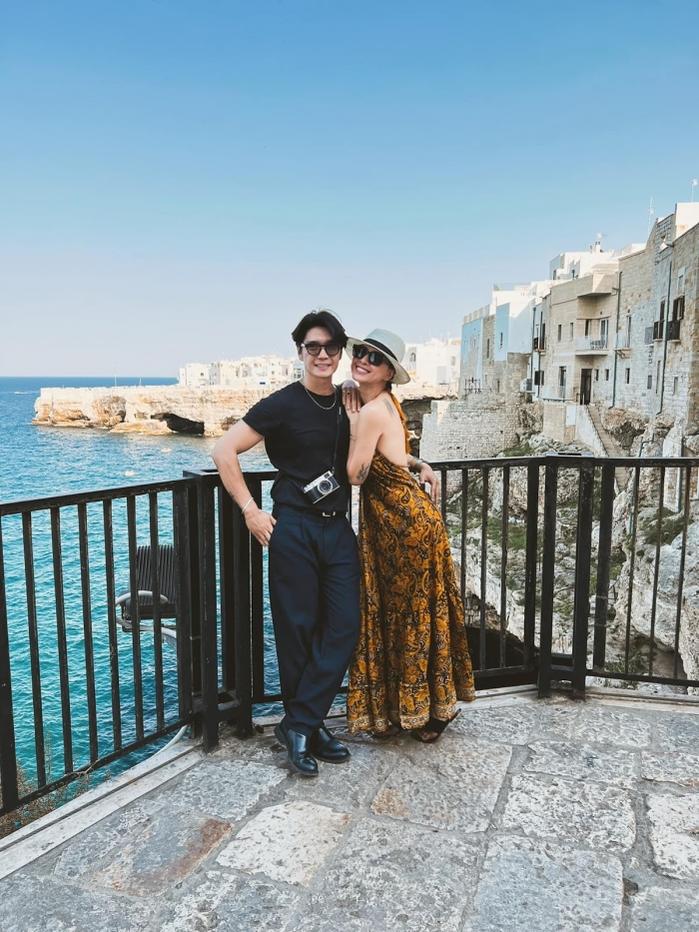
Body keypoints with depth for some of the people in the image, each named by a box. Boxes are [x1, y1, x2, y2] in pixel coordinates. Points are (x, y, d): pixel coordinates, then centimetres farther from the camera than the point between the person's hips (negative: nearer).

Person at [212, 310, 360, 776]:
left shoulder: (349, 402, 10)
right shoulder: (283, 404, -7)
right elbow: (224, 451, -8)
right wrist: (251, 510, -11)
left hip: (338, 528, 6)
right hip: (294, 529, -5)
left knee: (344, 626, 1)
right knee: (297, 629, 4)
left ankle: (301, 725, 12)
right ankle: (305, 725, 21)